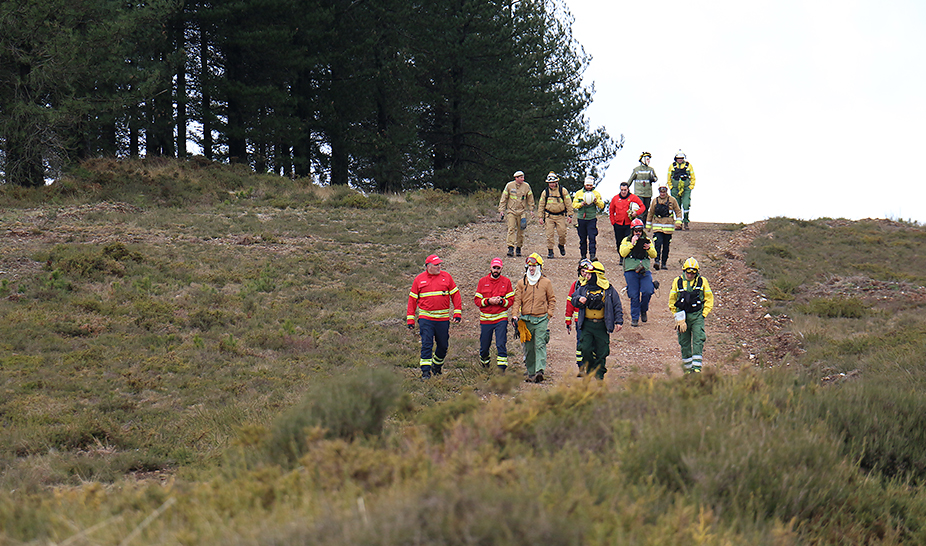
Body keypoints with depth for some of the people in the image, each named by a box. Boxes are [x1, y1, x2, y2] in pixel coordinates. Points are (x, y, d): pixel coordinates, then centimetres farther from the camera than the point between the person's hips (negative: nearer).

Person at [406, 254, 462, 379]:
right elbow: (412, 299, 7)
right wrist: (410, 318, 3)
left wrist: (457, 312, 0)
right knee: (427, 344, -10)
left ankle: (437, 366, 31)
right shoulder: (419, 279, 3)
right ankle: (425, 371, -8)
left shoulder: (446, 277, 4)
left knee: (443, 345, 9)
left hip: (443, 318, 2)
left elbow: (455, 294, 8)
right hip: (425, 318, -2)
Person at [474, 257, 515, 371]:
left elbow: (511, 300, 3)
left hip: (501, 319, -1)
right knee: (484, 346, 11)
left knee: (501, 345, -12)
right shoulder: (482, 281, 5)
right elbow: (477, 300, 3)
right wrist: (488, 301, -13)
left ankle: (502, 369, -10)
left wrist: (501, 302, -16)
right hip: (485, 319, 1)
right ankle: (484, 361, 40)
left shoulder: (506, 282, 3)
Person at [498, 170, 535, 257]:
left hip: (522, 211, 2)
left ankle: (518, 248, 17)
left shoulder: (526, 186, 2)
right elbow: (504, 198, 5)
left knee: (520, 230, 5)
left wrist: (531, 210, 8)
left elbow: (530, 199, 12)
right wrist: (501, 210, 1)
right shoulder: (509, 186, -1)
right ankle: (511, 248, -17)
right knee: (511, 229, -12)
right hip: (511, 211, -2)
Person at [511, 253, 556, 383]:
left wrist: (549, 314, 0)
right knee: (528, 347, 6)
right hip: (526, 320, 3)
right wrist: (515, 315, -6)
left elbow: (552, 299, 11)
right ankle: (531, 373, 13)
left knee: (540, 345, -14)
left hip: (541, 319, -3)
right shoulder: (521, 283, 10)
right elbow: (517, 300, 8)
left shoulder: (546, 283, 6)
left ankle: (540, 371, -23)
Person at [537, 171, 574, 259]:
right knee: (550, 234, -3)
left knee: (562, 233, -6)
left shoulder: (563, 191, 1)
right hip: (549, 216, 1)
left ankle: (562, 245, 23)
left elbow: (568, 203, 2)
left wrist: (570, 215, -4)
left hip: (560, 216, -1)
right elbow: (541, 205, 12)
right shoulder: (545, 192, 7)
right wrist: (540, 217, 6)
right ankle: (550, 251, 5)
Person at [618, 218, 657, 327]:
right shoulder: (626, 240, 8)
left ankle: (643, 310, 12)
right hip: (631, 271, -2)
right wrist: (632, 244, -14)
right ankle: (634, 318, 8)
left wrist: (649, 249, -8)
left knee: (648, 291, -14)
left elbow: (654, 255, 11)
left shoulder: (647, 240, 15)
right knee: (634, 295, -3)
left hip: (645, 271, 2)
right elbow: (623, 253, -7)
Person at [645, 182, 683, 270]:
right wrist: (648, 225, 18)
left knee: (666, 245, 5)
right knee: (658, 243, -15)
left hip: (668, 227, 0)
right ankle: (657, 260, -20)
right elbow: (650, 213, 17)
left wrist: (678, 222, -3)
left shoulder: (672, 200, 4)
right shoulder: (655, 201, 8)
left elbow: (678, 211, 10)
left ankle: (664, 263, 12)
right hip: (657, 226, 0)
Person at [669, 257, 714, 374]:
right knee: (685, 343, 6)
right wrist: (677, 316, 6)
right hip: (682, 315, 1)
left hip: (697, 316, -1)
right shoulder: (677, 281, 3)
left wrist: (704, 314, 0)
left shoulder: (702, 281, 1)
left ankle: (696, 367, -14)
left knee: (698, 342, -12)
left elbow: (709, 299, 8)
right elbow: (672, 300, 11)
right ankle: (687, 367, 17)